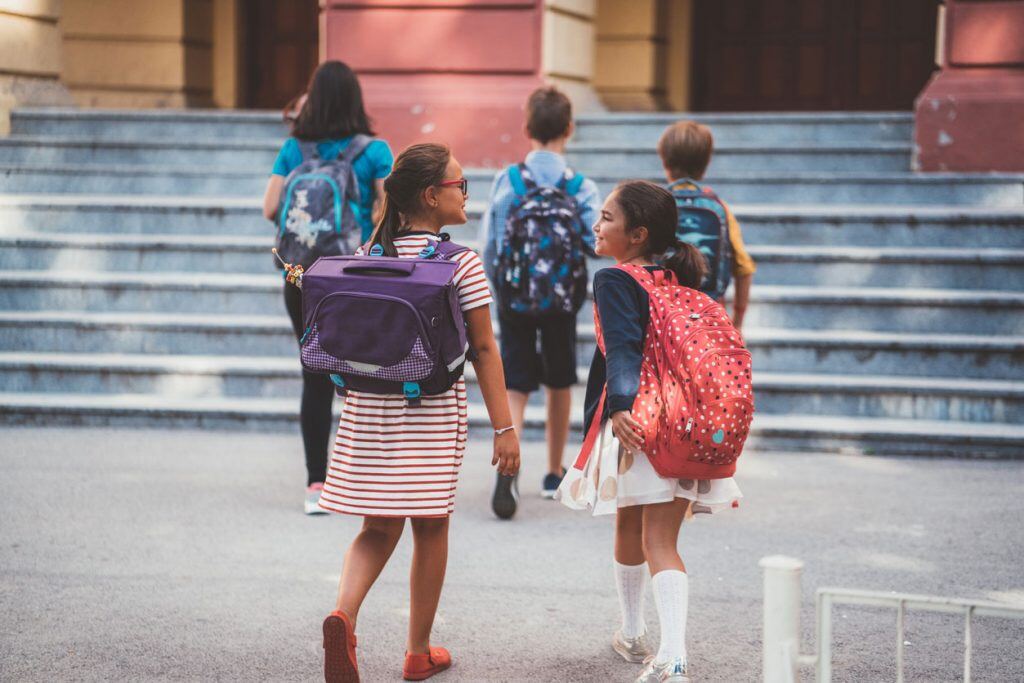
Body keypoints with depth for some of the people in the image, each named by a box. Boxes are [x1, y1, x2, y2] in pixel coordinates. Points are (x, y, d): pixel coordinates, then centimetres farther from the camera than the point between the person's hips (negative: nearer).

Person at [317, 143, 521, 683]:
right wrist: (504, 427, -6)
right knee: (430, 527, 10)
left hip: (368, 407, 4)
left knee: (378, 527, 10)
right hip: (434, 411, -4)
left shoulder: (368, 255, 5)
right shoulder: (460, 264, -9)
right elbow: (484, 350, -9)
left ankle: (343, 613, -17)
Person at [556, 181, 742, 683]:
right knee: (660, 541, 1)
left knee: (629, 530, 17)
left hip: (636, 423, -5)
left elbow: (623, 348, -22)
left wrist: (620, 408, -33)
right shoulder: (680, 281, 12)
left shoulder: (613, 281, -7)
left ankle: (632, 634, 36)